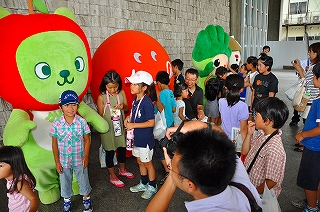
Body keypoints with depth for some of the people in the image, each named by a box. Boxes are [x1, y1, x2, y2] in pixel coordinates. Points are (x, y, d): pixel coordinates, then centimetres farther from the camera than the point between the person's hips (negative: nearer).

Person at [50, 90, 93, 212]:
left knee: (83, 179, 18)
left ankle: (86, 198, 44)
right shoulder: (56, 124, -13)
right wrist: (57, 162, -3)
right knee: (65, 181, 20)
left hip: (80, 159, 0)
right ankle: (67, 199, 46)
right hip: (64, 160, 0)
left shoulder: (82, 122, -15)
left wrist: (86, 157, -9)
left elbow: (87, 140, -6)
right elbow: (54, 144, -5)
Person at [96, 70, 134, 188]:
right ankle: (113, 177, 30)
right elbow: (100, 115, -8)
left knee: (122, 148, 19)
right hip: (108, 129, -4)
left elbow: (127, 109, 4)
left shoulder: (121, 93, -6)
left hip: (120, 126, 4)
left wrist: (123, 106, -19)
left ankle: (122, 170, 45)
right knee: (110, 152, 10)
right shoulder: (101, 97, -15)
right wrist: (101, 131, -9)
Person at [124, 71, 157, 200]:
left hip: (145, 139, -8)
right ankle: (144, 184, 42)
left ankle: (152, 187, 31)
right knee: (140, 161, 22)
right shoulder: (135, 99, 2)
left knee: (147, 163, 10)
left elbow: (151, 122, -24)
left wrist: (133, 125, -23)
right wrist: (129, 118, -3)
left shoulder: (147, 103, -24)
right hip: (136, 137, 8)